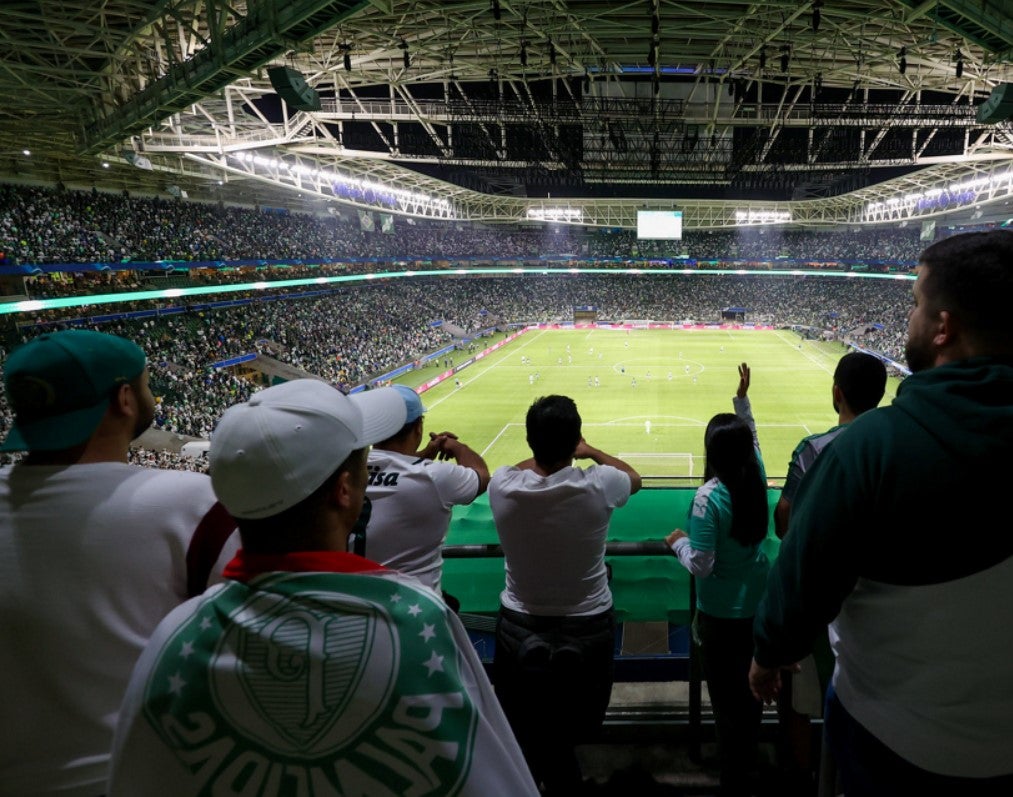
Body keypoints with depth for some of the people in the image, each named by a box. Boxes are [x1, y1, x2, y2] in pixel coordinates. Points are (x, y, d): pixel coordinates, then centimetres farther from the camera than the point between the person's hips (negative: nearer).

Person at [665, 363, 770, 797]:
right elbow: (750, 437, 14)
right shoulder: (757, 477, -9)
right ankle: (748, 760, 44)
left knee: (727, 698, 10)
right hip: (758, 606, 7)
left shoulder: (709, 496, -26)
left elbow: (701, 566, -24)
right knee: (751, 688, 24)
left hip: (721, 615, -6)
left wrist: (678, 541, -6)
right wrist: (743, 397, 20)